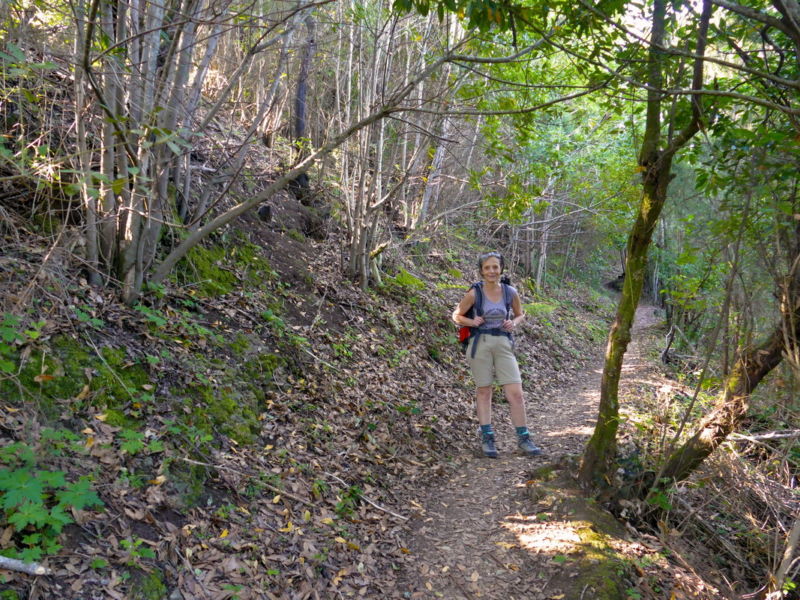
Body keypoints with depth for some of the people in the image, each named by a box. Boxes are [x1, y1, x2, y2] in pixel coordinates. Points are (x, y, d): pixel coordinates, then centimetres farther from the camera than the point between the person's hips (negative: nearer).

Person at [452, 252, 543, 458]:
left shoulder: (511, 292, 0)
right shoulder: (474, 293, -6)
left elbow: (520, 314, 17)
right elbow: (457, 315, 5)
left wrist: (514, 323, -4)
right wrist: (472, 322, -13)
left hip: (503, 343, 2)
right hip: (480, 343, -1)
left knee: (516, 393, -2)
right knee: (484, 391, 8)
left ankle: (523, 438, 12)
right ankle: (487, 437, 19)